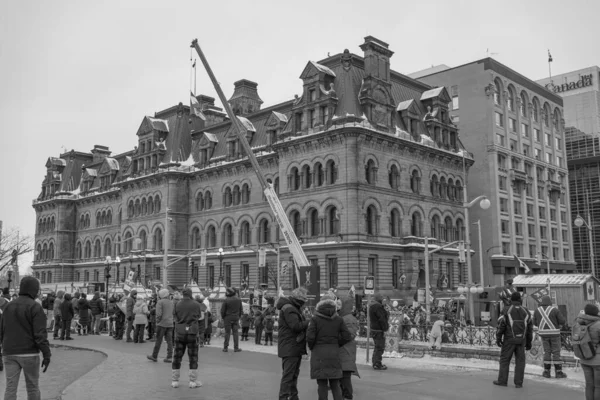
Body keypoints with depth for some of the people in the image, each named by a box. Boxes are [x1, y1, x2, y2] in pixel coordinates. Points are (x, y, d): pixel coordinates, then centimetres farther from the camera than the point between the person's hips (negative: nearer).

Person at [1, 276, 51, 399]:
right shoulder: (35, 307, -11)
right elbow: (40, 334, -17)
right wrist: (47, 355, -14)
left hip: (10, 354, 5)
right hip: (29, 353, -4)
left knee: (10, 388, 3)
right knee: (32, 387, 9)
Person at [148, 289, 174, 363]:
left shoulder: (160, 302, -8)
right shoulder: (171, 302, 13)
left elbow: (159, 314, -16)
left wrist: (157, 321, -5)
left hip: (162, 323, -6)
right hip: (170, 324, 6)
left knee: (158, 340, 4)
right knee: (169, 341, 4)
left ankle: (154, 356, 14)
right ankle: (169, 357, 0)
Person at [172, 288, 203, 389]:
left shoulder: (178, 304, -2)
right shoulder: (196, 304, -6)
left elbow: (176, 317, 5)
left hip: (179, 332, 2)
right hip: (192, 332, -2)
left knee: (177, 357, 9)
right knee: (193, 357, 5)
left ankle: (174, 381, 13)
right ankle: (193, 381, 6)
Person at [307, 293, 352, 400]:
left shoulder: (315, 319, -6)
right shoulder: (339, 319, 2)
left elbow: (310, 337, -12)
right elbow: (347, 337, 0)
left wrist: (311, 347, 6)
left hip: (319, 353, -2)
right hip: (334, 353, 3)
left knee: (322, 383, 4)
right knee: (335, 383, 11)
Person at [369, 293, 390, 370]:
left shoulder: (372, 306, 15)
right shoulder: (378, 307, -18)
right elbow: (382, 319, -21)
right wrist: (385, 328, -17)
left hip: (373, 328, 10)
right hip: (379, 330, -10)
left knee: (377, 347, 19)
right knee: (380, 347, -5)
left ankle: (375, 363, 27)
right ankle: (377, 364, -3)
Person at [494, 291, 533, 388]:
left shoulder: (507, 311, -8)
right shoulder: (526, 311, 4)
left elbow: (501, 326, -11)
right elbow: (530, 328, 7)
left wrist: (498, 339, -3)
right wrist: (529, 342, 14)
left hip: (509, 340, -3)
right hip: (521, 340, 3)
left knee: (505, 359, 6)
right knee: (520, 361, 7)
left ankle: (502, 381, 8)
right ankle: (518, 383, 5)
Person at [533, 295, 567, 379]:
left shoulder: (537, 311, 2)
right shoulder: (555, 310, -7)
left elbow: (535, 323, 10)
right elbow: (563, 321, -7)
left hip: (544, 333, 2)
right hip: (554, 333, -2)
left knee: (547, 352, 11)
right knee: (556, 353, 5)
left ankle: (547, 372, 8)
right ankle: (559, 372, 6)